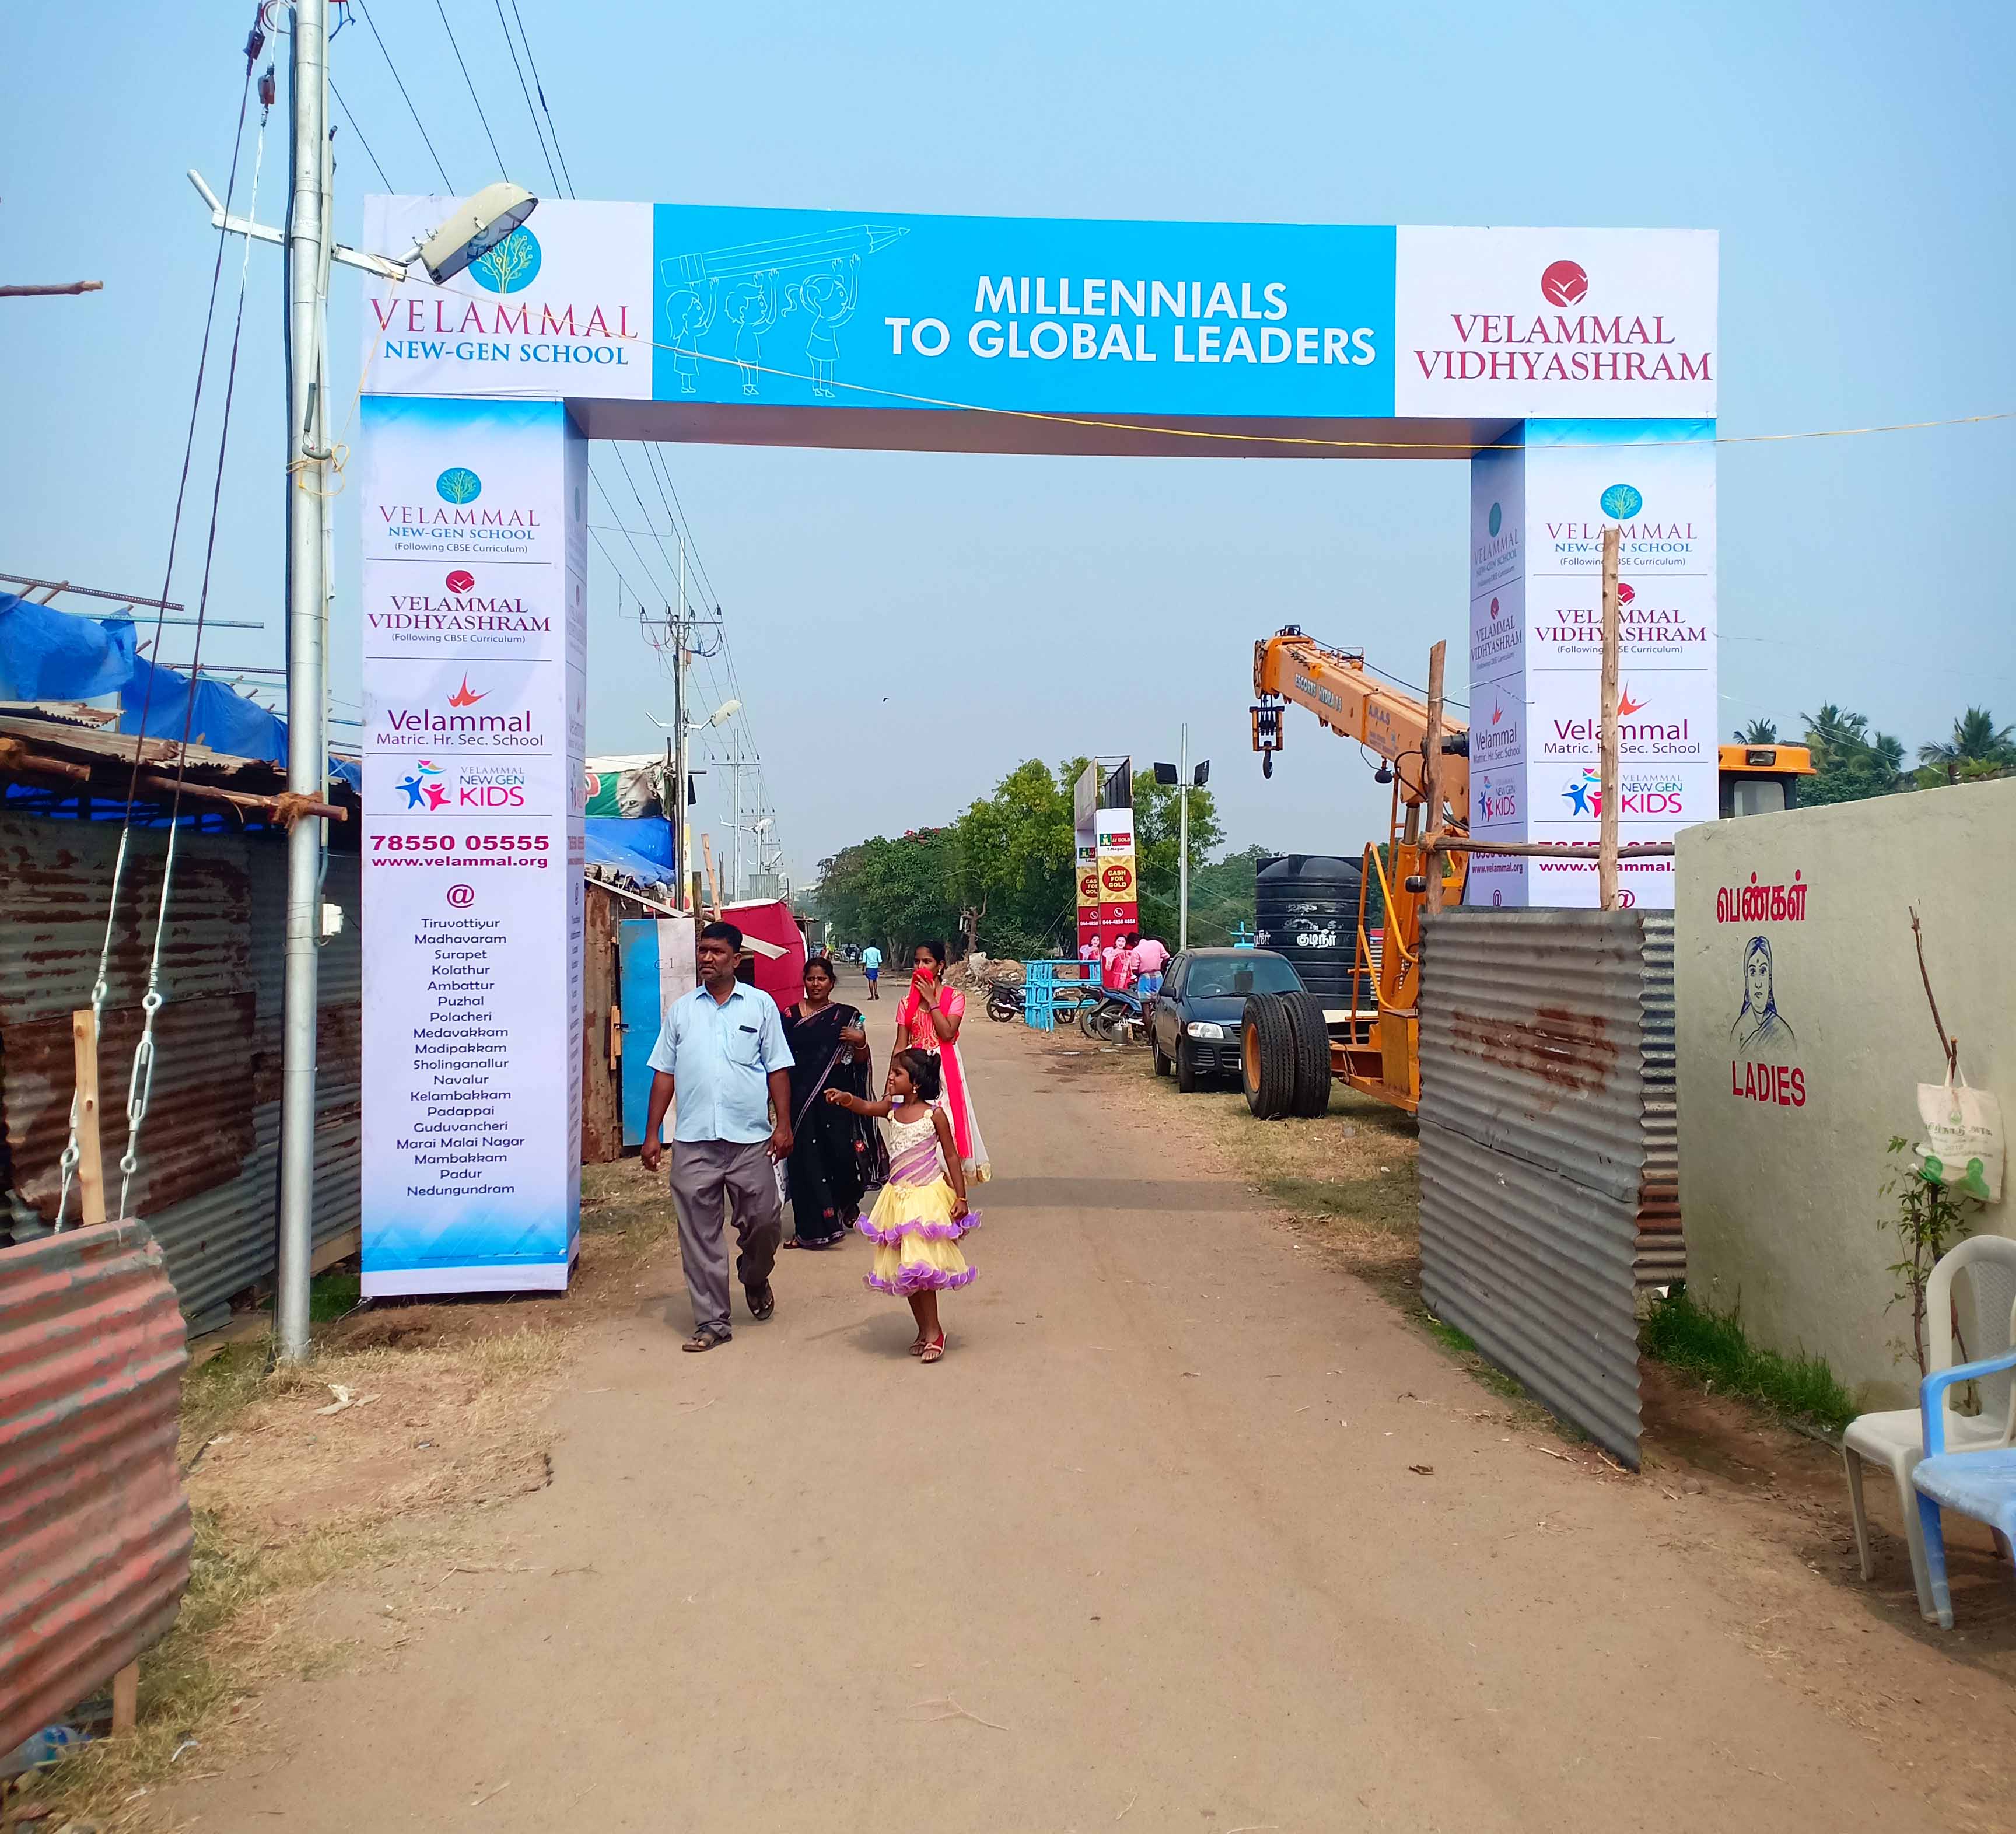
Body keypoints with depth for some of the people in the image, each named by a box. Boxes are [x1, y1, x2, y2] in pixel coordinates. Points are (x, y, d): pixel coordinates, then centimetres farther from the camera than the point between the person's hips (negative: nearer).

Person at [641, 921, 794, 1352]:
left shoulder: (760, 1005, 5)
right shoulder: (681, 1009, 11)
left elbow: (778, 1069, 5)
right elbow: (664, 1073, 11)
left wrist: (784, 1124, -4)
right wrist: (652, 1134, 6)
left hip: (750, 1138, -1)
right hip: (693, 1140, 1)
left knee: (763, 1221, 2)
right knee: (699, 1234, 3)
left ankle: (755, 1279, 34)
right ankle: (711, 1322, 12)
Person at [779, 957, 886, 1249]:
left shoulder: (847, 1016, 6)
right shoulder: (789, 1016, 7)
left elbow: (861, 1060, 7)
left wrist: (860, 1042, -13)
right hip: (801, 1100, 0)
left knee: (842, 1153, -3)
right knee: (806, 1159, -3)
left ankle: (848, 1203, 29)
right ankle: (812, 1228, 3)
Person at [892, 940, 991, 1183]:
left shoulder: (955, 997, -2)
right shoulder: (907, 1001, 7)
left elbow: (946, 1033, -17)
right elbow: (900, 1045, 5)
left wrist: (932, 1000, -13)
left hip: (945, 1069, -3)